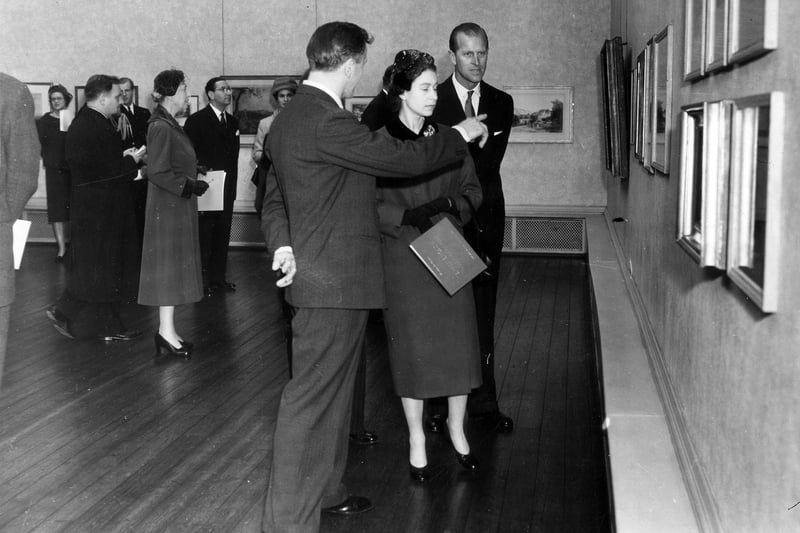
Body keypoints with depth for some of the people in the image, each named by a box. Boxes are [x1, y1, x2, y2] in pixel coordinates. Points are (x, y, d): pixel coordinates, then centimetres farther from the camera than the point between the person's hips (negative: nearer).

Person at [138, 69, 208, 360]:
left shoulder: (170, 125, 12)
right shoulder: (161, 127, -17)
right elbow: (158, 173, -22)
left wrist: (193, 177, 10)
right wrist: (189, 185, -18)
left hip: (176, 206, 10)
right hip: (169, 208, -10)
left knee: (173, 267, 11)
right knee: (170, 265, -6)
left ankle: (166, 331, 17)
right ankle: (166, 333, -1)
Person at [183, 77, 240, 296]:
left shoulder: (233, 122, 14)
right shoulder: (196, 120, -5)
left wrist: (232, 182, 12)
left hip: (227, 189, 6)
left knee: (223, 235, 9)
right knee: (204, 235, -1)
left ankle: (219, 278, 17)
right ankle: (203, 280, 5)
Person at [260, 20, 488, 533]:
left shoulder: (290, 117, 13)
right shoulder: (328, 122, -21)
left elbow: (274, 196, 18)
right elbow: (405, 159, -18)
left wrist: (283, 244, 2)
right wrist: (461, 135, -2)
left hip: (320, 274, 11)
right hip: (335, 281, -11)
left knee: (332, 389, 21)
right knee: (311, 398, -5)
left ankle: (325, 490, 35)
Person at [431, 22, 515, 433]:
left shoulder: (501, 102, 10)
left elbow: (491, 161, 1)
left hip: (485, 218, 3)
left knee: (483, 313, 7)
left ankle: (483, 402, 14)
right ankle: (438, 404, 8)